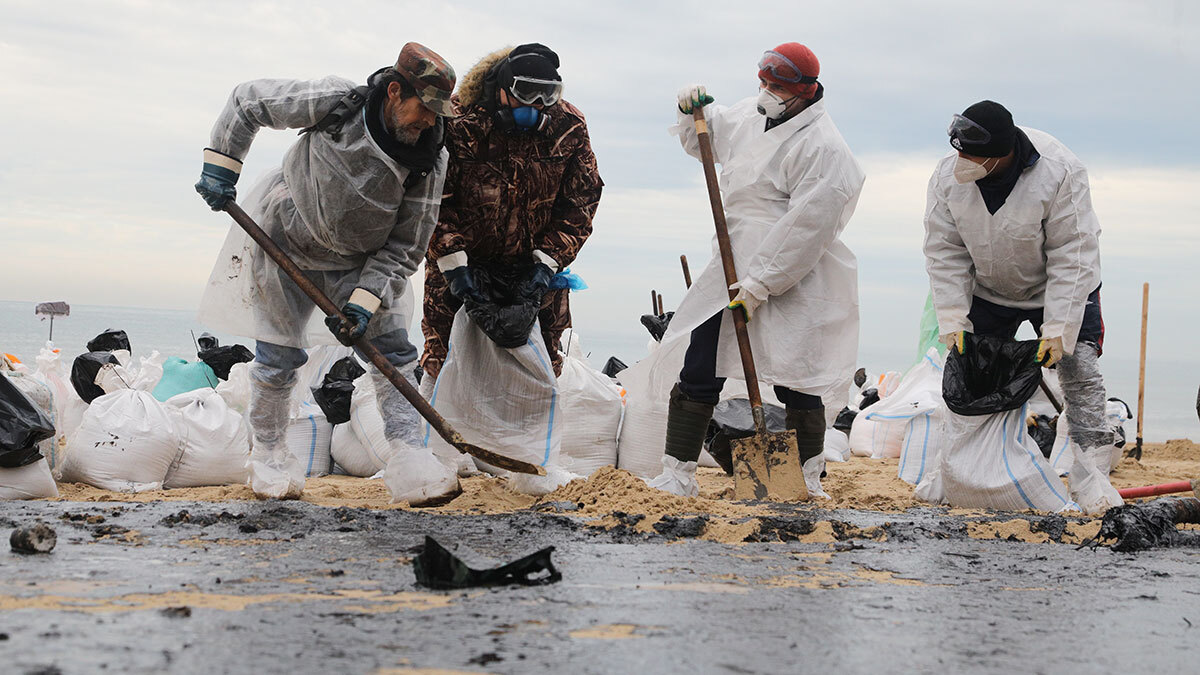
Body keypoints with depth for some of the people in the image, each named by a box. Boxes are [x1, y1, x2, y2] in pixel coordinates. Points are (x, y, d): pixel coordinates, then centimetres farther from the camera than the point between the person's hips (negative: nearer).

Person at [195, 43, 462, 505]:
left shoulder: (430, 160, -21)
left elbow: (404, 246, -16)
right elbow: (248, 100, -13)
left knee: (392, 344, -9)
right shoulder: (334, 103, -28)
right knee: (279, 354, 2)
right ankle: (266, 451, 23)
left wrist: (365, 301, -26)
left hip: (358, 261, 3)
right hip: (285, 241, -2)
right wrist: (220, 165, -13)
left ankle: (408, 458, -9)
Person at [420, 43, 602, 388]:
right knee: (441, 356, -2)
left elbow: (579, 201, -3)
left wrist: (547, 260, -12)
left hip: (531, 262, 3)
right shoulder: (459, 123, -18)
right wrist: (454, 262, -21)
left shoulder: (569, 128, -9)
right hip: (462, 259, -2)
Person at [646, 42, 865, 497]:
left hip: (791, 285, -7)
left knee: (796, 385, 1)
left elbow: (804, 229, -21)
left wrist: (758, 285, -21)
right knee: (697, 374, 5)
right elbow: (707, 137, 30)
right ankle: (677, 476, 12)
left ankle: (808, 478, 19)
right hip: (735, 272, 7)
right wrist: (694, 112, 8)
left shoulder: (822, 148, -17)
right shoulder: (750, 115, 8)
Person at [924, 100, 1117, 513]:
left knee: (1078, 371, -9)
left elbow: (1072, 257, -26)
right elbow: (944, 251, -12)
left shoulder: (1060, 173, -31)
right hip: (988, 290, 3)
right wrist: (952, 317, -18)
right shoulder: (948, 175, -20)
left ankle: (1087, 476, -2)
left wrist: (1058, 328, -28)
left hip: (1059, 289, -3)